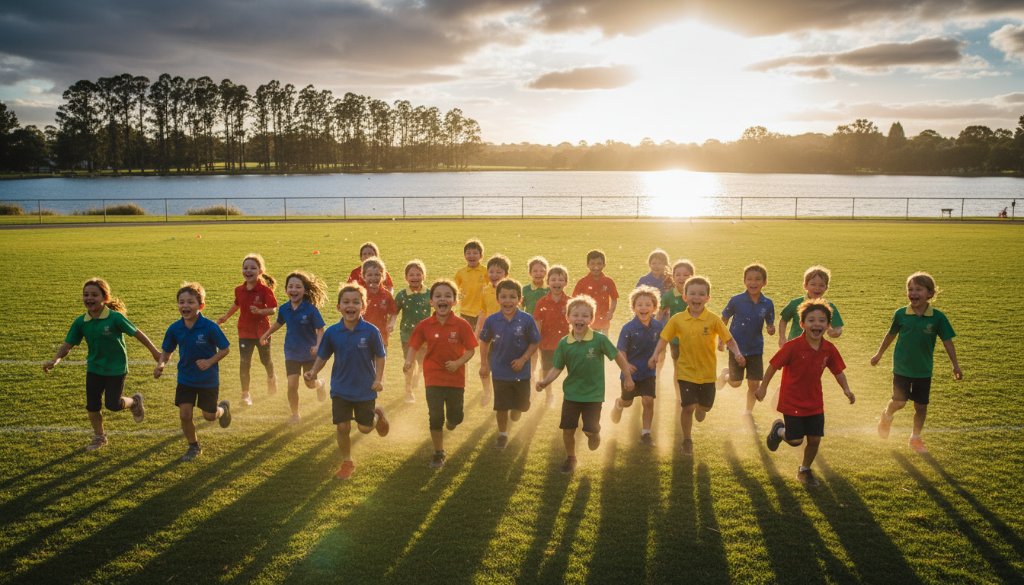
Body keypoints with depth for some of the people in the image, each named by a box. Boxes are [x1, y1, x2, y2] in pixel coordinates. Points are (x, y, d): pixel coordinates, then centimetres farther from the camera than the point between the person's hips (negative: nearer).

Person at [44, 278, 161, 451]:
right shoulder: (80, 322, -7)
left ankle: (134, 402, 29)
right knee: (92, 406, 8)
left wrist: (154, 352, -4)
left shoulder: (115, 317, -19)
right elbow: (68, 344, -5)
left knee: (113, 404, -5)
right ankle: (99, 437, 30)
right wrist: (56, 359, -24)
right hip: (94, 368, 5)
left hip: (116, 369, -4)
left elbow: (137, 333, -11)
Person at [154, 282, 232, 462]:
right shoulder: (174, 329, -11)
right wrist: (161, 364, -16)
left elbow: (225, 349, -11)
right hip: (185, 378, 3)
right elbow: (167, 351, 3)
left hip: (208, 379, -3)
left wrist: (210, 361, -25)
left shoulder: (210, 327, -22)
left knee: (209, 415, 9)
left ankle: (223, 408, 46)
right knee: (184, 415, -1)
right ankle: (193, 447, 24)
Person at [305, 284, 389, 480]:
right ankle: (347, 463, 25)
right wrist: (313, 372, -14)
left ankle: (377, 415, 41)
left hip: (365, 389, -2)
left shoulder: (371, 331, -15)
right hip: (340, 389, 2)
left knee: (365, 428, 7)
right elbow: (322, 356, 2)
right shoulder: (332, 332, -9)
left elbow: (380, 356, -5)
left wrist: (378, 379, -14)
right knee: (342, 428, 4)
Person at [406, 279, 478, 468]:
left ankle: (451, 419, 47)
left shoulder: (461, 325, -11)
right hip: (433, 378, 0)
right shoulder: (424, 326, -8)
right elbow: (414, 347, 0)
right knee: (436, 418, 2)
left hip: (456, 378, 0)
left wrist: (458, 363, -21)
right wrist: (409, 361, -20)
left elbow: (470, 350, -5)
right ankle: (439, 453, 20)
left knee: (455, 417, 8)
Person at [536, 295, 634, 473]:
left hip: (593, 393, -2)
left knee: (591, 430, -7)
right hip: (572, 393, 2)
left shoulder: (599, 339, -16)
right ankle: (570, 458, 32)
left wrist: (628, 377, 3)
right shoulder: (564, 343, -8)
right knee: (568, 429, 6)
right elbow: (557, 368, -4)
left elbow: (618, 356, -3)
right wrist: (545, 381, -22)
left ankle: (594, 435, 32)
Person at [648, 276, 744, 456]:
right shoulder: (677, 320, -9)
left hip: (707, 372, 1)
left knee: (706, 406, 14)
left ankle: (700, 409, 53)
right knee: (688, 407, -6)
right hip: (686, 371, -1)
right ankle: (687, 441, 14)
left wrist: (737, 353, -26)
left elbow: (729, 339, -8)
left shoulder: (713, 319, -12)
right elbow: (664, 338, -1)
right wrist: (656, 355, -16)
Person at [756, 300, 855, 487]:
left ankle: (805, 470, 33)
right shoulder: (793, 346, -22)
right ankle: (779, 429, 32)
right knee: (796, 441, -2)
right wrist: (763, 386, -5)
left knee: (815, 439, 7)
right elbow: (774, 365, -12)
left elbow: (838, 371, 6)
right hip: (792, 402, -4)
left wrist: (846, 389, -9)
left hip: (815, 403, 4)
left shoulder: (829, 349, -7)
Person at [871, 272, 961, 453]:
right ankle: (886, 415, 28)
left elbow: (947, 342, -3)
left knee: (921, 406, 7)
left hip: (924, 370, 1)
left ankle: (915, 438, 26)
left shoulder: (937, 317, -10)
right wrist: (879, 354, 15)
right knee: (899, 402, -6)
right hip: (902, 368, -1)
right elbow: (891, 335, 6)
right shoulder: (901, 314, -8)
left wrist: (956, 366, -3)